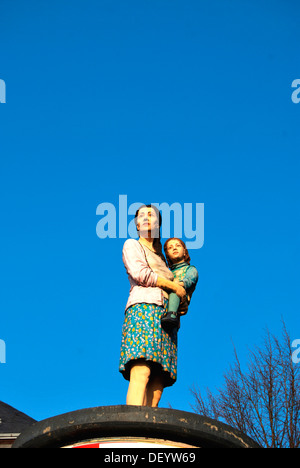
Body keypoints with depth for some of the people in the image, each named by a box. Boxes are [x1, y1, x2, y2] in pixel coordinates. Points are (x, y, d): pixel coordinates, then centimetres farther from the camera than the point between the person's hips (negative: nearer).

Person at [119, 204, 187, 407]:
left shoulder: (160, 257, 34)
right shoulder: (132, 245, 16)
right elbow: (140, 273, -2)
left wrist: (182, 302, 14)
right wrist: (174, 286, 3)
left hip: (165, 319, 7)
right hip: (143, 309, -7)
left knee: (158, 382, -12)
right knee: (141, 372, -27)